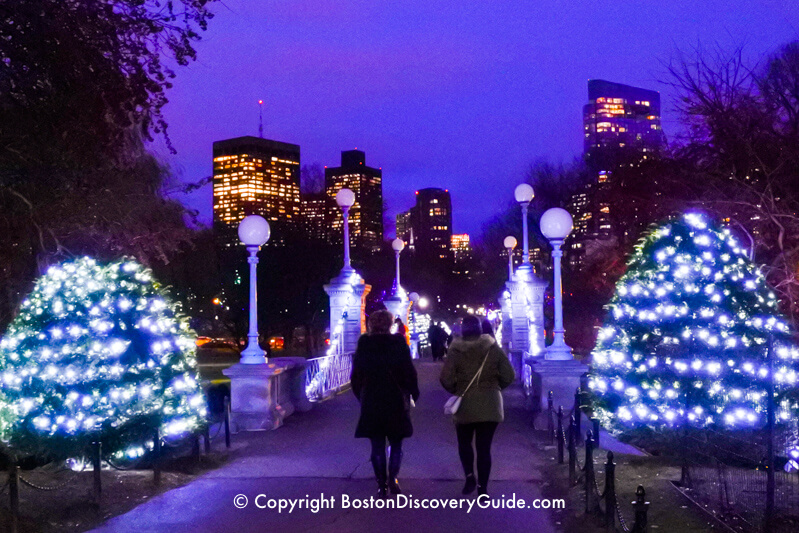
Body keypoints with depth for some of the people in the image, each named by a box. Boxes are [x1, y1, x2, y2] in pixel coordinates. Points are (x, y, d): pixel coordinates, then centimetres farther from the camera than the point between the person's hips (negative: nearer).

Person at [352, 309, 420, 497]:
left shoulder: (363, 345, -1)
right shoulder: (399, 343, -7)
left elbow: (355, 376, 5)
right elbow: (410, 372, -6)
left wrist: (361, 396, 17)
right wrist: (413, 394, 7)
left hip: (370, 403, 2)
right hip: (396, 402, -1)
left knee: (377, 446, 9)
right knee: (396, 444, 11)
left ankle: (381, 484, 8)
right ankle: (393, 477, -4)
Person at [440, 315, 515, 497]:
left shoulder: (455, 351, -5)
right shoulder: (493, 349, -1)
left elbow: (446, 379, -12)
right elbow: (509, 376, -2)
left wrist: (456, 390, 7)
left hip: (465, 405, -1)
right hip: (490, 405, 1)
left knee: (464, 442, 18)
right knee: (484, 447, 7)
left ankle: (469, 475, -3)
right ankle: (482, 488, 5)